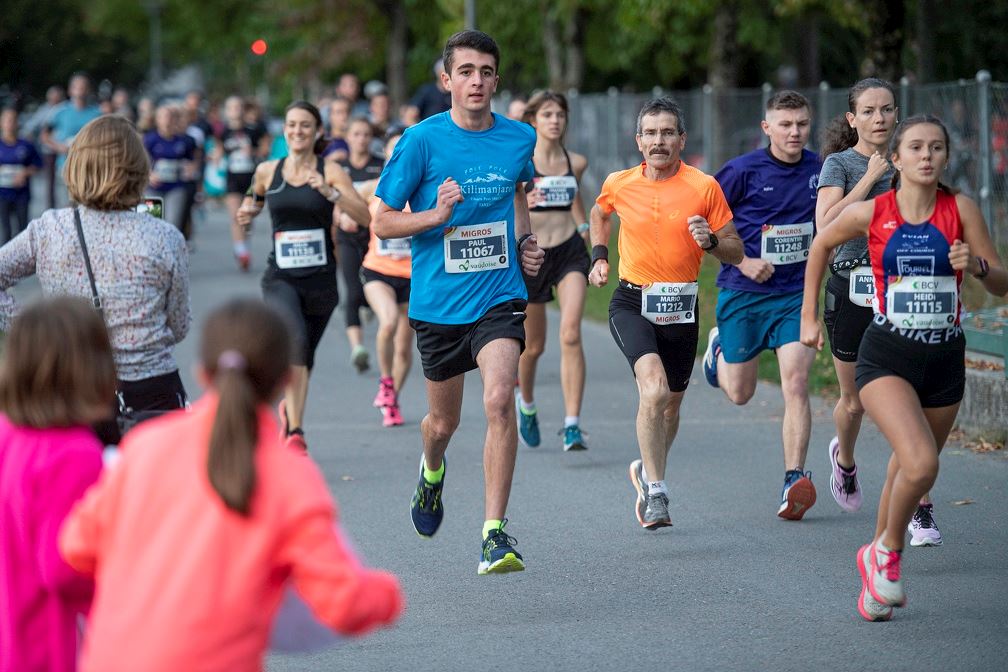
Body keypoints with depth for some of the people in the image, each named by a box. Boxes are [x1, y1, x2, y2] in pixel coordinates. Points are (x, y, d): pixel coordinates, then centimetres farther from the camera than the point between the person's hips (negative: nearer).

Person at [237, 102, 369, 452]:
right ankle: (294, 431, -23)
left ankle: (289, 410, 41)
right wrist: (248, 209, 6)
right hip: (280, 278, -1)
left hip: (320, 278, 1)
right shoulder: (267, 171, 4)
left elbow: (365, 217, -14)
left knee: (305, 356, 14)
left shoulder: (330, 172, -3)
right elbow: (254, 197, 28)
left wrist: (330, 193, -26)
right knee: (294, 340, -26)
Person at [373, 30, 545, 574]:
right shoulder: (422, 141, -8)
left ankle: (494, 534, -16)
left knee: (499, 401, -21)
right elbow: (383, 222, -3)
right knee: (443, 421, 14)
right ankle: (431, 472, 52)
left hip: (499, 295, 0)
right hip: (437, 301, 0)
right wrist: (438, 215, -20)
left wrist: (525, 239, 8)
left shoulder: (520, 138, 2)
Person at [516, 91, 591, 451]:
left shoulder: (576, 162, 6)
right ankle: (526, 402, 43)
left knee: (571, 334, -18)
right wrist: (522, 204, -29)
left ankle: (572, 425, -19)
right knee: (533, 346, 11)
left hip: (569, 252, 2)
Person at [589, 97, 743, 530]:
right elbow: (600, 214, 24)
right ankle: (655, 493, -17)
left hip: (681, 307, 2)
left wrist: (711, 241, -19)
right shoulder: (619, 185, -1)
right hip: (632, 303, -2)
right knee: (654, 388, -24)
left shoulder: (704, 187, -5)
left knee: (671, 402, 15)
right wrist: (599, 256, 12)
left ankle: (647, 471, 44)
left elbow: (736, 253, 0)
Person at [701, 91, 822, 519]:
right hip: (743, 294, -1)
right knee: (739, 393, 10)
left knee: (796, 385, -15)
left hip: (796, 294, 1)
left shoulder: (820, 170, 1)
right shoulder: (743, 171, -10)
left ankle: (794, 481, -15)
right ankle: (719, 349, 44)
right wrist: (742, 262, -13)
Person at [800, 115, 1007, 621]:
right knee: (921, 464, -23)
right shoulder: (870, 213, -5)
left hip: (945, 359, 3)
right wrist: (808, 316, 16)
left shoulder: (961, 210, -3)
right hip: (886, 356, -3)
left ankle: (876, 568, 37)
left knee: (909, 470, 14)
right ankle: (887, 551, 3)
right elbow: (822, 244, 15)